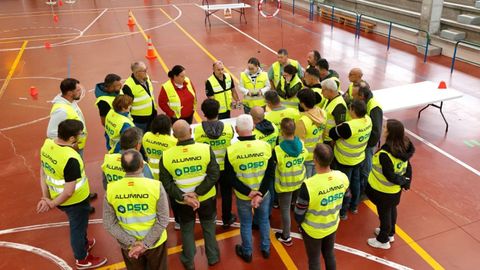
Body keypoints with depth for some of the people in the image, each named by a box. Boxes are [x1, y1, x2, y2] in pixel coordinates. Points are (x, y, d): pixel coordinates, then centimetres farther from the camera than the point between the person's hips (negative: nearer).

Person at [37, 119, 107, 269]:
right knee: (78, 228, 18)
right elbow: (69, 192, -30)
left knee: (77, 225, 32)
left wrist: (46, 197, 2)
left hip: (57, 197, 7)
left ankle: (84, 244, 58)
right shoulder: (70, 159, -36)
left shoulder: (47, 145, -11)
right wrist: (53, 204, -14)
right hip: (75, 201, -7)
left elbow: (43, 172, 0)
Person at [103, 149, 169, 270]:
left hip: (128, 245, 2)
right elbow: (163, 220, -19)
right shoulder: (156, 186, -21)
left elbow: (109, 224, -11)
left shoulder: (111, 189, -15)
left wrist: (131, 242, -10)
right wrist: (145, 244, -15)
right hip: (155, 243, -2)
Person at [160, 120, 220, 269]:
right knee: (209, 228, 24)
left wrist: (183, 197, -17)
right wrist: (197, 192, -21)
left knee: (187, 231, 24)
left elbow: (166, 183, -16)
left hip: (182, 202, 0)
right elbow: (214, 174, -22)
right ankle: (213, 257, 44)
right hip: (207, 198, 0)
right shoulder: (206, 149, -21)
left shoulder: (166, 156, -18)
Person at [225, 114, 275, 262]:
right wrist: (260, 194, -13)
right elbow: (270, 173, -13)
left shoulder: (231, 150, -21)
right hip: (264, 194, 2)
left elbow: (231, 178, -17)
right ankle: (266, 249, 43)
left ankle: (247, 253, 39)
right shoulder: (265, 146, -16)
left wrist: (248, 193, -14)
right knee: (264, 220, 24)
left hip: (242, 197, -1)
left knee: (246, 224, 20)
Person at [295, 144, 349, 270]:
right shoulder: (343, 177, -19)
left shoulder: (309, 185, -36)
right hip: (332, 226, 4)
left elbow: (298, 214, -22)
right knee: (329, 254, 28)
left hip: (312, 230, -4)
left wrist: (301, 223, 1)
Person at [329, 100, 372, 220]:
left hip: (345, 161, -7)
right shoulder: (368, 120, -14)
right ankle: (354, 206, 44)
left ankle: (342, 212, 26)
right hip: (359, 158, 7)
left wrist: (340, 126, -5)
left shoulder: (348, 126, -36)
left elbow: (332, 134, -23)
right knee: (355, 181, 25)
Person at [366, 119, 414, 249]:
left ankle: (383, 240, 36)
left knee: (384, 214, 14)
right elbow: (408, 167, -2)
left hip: (383, 190, -7)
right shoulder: (405, 146, -12)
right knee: (392, 210, 28)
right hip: (396, 189, 7)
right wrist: (406, 182, 4)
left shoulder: (384, 154, -37)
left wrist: (402, 181, -11)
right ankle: (390, 233, 50)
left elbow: (390, 176, -28)